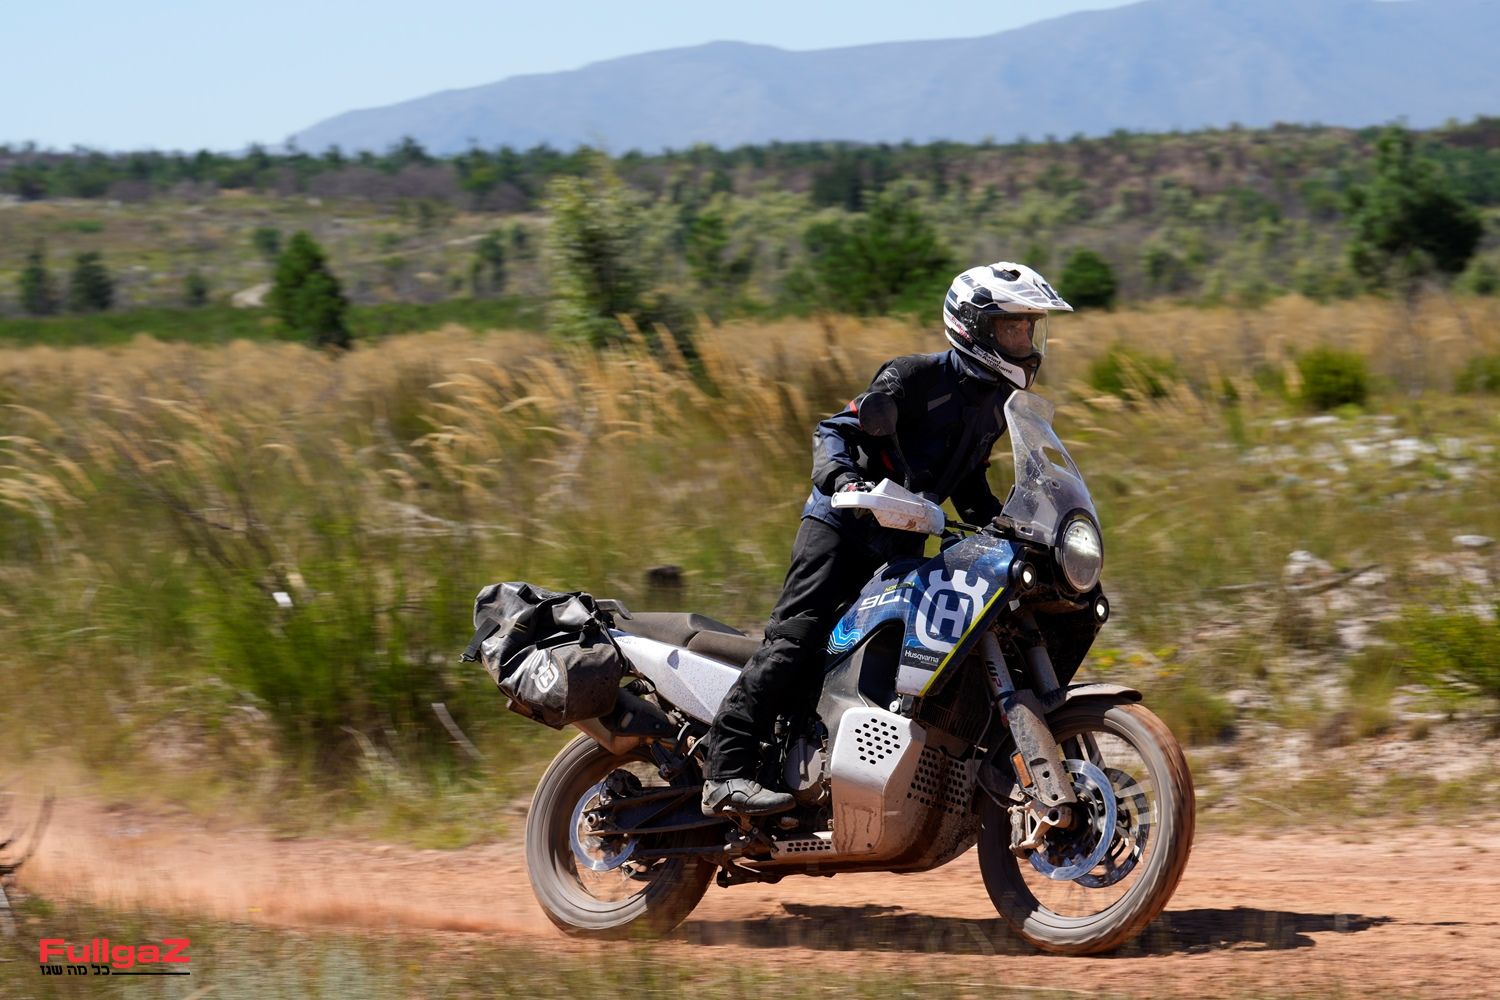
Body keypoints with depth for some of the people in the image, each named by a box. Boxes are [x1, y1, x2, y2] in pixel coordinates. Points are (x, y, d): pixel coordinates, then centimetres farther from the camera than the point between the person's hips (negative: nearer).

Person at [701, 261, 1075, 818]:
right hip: (843, 522, -8)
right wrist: (842, 477, -34)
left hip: (902, 544, 8)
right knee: (798, 634, -19)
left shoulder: (996, 403, 13)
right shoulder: (917, 377, -11)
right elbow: (836, 430, -15)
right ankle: (727, 771, -26)